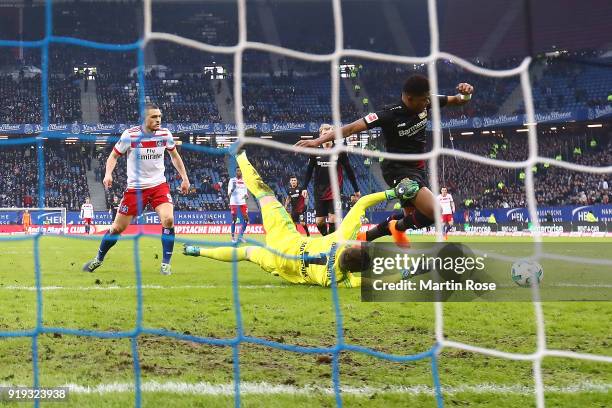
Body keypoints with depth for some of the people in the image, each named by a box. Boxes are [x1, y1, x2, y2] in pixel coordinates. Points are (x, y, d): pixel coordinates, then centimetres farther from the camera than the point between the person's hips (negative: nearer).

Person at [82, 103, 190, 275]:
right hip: (135, 187, -1)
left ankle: (165, 264, -10)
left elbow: (174, 156, 14)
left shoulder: (165, 134, -5)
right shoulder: (129, 135, -13)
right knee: (118, 227, 5)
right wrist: (108, 173, -19)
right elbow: (114, 156, -1)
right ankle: (98, 259, 29)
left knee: (168, 219, -23)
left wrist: (184, 177, 12)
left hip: (159, 185, 1)